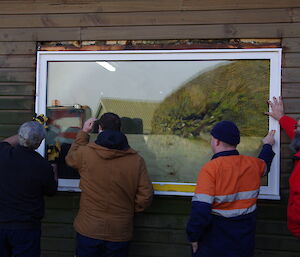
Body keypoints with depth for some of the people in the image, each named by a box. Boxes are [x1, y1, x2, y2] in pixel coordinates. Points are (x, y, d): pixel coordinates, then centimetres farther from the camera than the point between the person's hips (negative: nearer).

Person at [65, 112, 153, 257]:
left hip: (88, 230, 0)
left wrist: (84, 132, 22)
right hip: (120, 234, 1)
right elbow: (145, 196, -7)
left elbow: (70, 158, 14)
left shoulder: (85, 153, -10)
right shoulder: (136, 160, -9)